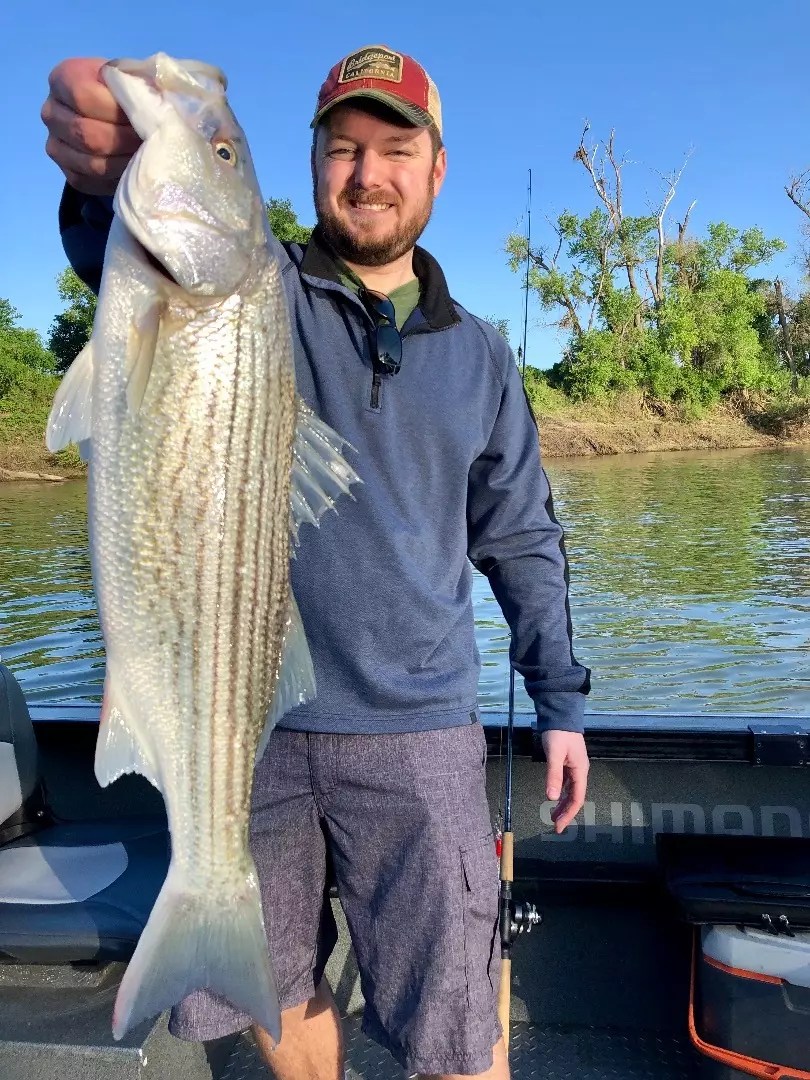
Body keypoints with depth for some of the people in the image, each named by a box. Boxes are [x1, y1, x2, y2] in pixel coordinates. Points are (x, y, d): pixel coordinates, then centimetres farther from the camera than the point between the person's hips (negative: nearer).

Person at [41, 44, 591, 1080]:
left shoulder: (480, 354, 9)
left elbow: (523, 540, 13)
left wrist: (560, 700, 9)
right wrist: (108, 177, -44)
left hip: (416, 732, 1)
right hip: (245, 720, 0)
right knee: (275, 991, 17)